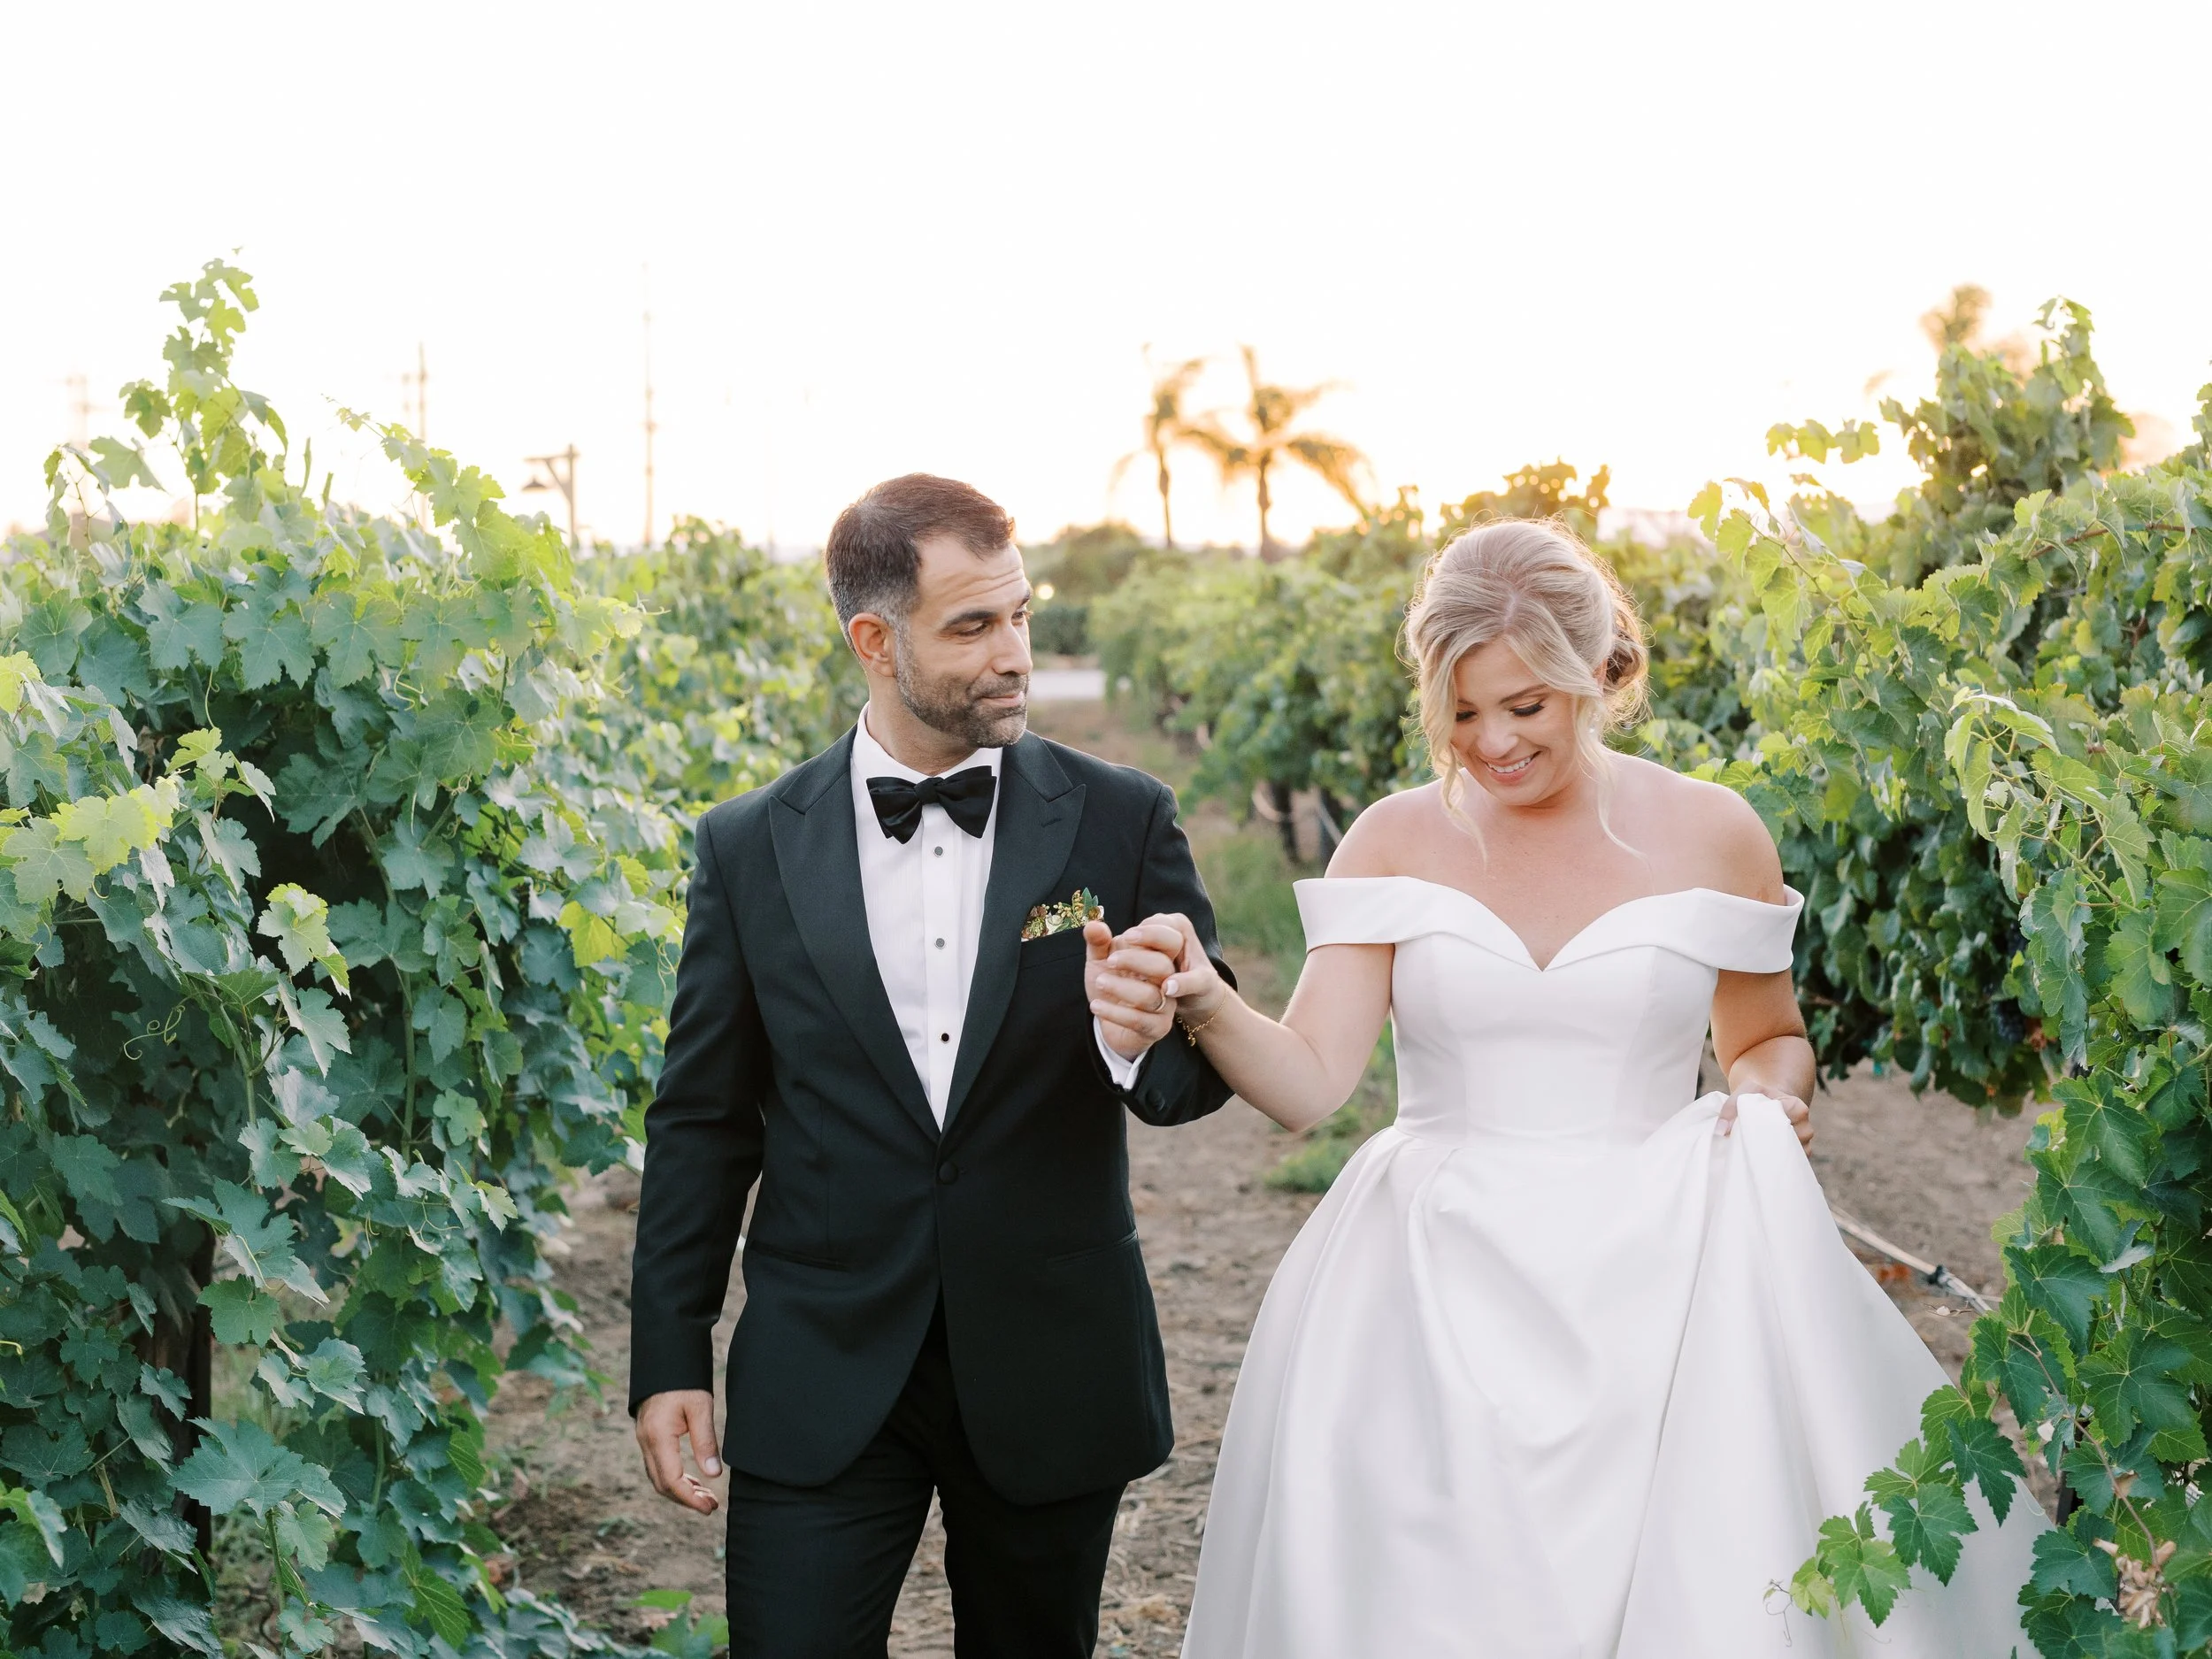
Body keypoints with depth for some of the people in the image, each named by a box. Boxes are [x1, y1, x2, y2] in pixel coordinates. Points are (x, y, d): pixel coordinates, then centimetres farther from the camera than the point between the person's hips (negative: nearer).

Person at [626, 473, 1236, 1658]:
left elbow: (1204, 1073, -1)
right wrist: (669, 1363, 2)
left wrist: (1139, 1042, -25)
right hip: (821, 1382, 0)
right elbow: (701, 1122, 5)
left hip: (1054, 1378, 1)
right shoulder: (751, 848, -1)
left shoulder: (1121, 823, -2)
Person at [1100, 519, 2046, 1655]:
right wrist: (1205, 1003, -27)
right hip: (1435, 1294, 0)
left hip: (1650, 1286, 0)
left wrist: (1771, 1095, -6)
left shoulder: (1709, 835, 1)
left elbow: (1770, 1038, 16)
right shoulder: (1395, 843, 1)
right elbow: (1310, 1082, -8)